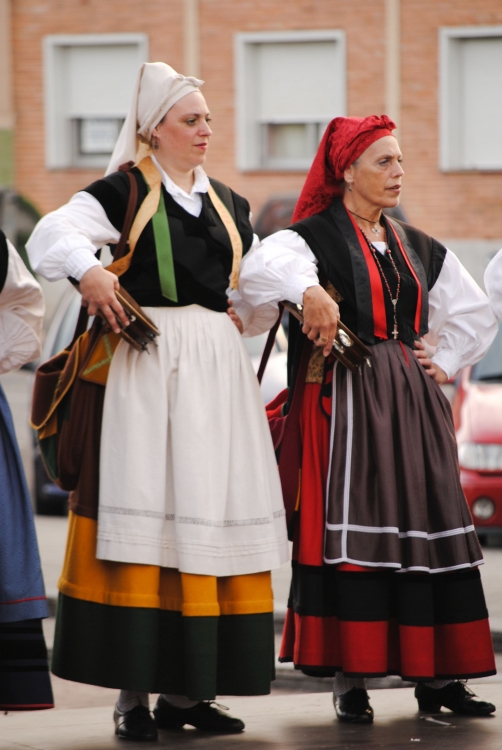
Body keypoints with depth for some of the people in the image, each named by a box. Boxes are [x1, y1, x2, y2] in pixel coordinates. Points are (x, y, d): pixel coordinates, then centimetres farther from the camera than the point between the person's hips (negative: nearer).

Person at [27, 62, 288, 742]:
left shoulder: (228, 205, 18)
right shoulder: (123, 192, 0)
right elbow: (49, 238, -11)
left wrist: (240, 316, 6)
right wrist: (87, 269, -30)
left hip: (217, 368, 6)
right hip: (147, 365, -6)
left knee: (214, 516, 3)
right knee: (146, 514, -9)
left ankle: (186, 688, 9)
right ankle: (133, 691, -8)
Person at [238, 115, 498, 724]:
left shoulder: (417, 248, 17)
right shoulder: (314, 236, -2)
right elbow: (261, 270, -25)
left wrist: (445, 363, 15)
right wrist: (308, 292, -42)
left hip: (414, 401, 6)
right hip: (346, 400, -6)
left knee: (424, 527, 3)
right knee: (351, 531, -9)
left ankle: (433, 673, 8)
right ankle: (349, 678, -5)